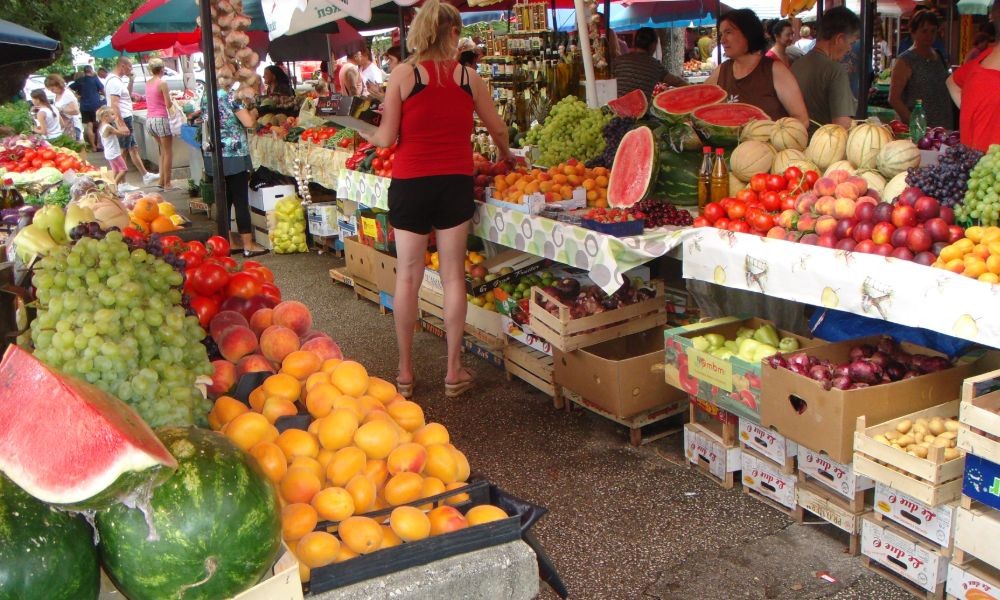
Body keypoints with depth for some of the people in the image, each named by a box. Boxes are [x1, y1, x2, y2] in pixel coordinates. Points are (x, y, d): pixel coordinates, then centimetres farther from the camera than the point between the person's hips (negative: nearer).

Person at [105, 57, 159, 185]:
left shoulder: (117, 80, 13)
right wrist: (122, 125, -28)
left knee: (134, 148, 16)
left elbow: (128, 94, 27)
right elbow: (114, 104, -25)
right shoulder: (115, 82, -18)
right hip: (123, 120, -10)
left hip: (126, 119, 10)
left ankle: (146, 176, 25)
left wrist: (131, 80, 13)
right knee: (123, 151, -5)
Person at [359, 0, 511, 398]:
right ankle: (454, 372, 14)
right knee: (453, 276, 8)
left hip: (411, 182, -1)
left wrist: (369, 136, 17)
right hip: (455, 182, 1)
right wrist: (504, 155, 34)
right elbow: (498, 128, 13)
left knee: (408, 276, 8)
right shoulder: (468, 76, 2)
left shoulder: (403, 75, -5)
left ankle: (405, 372, 16)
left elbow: (387, 138, -5)